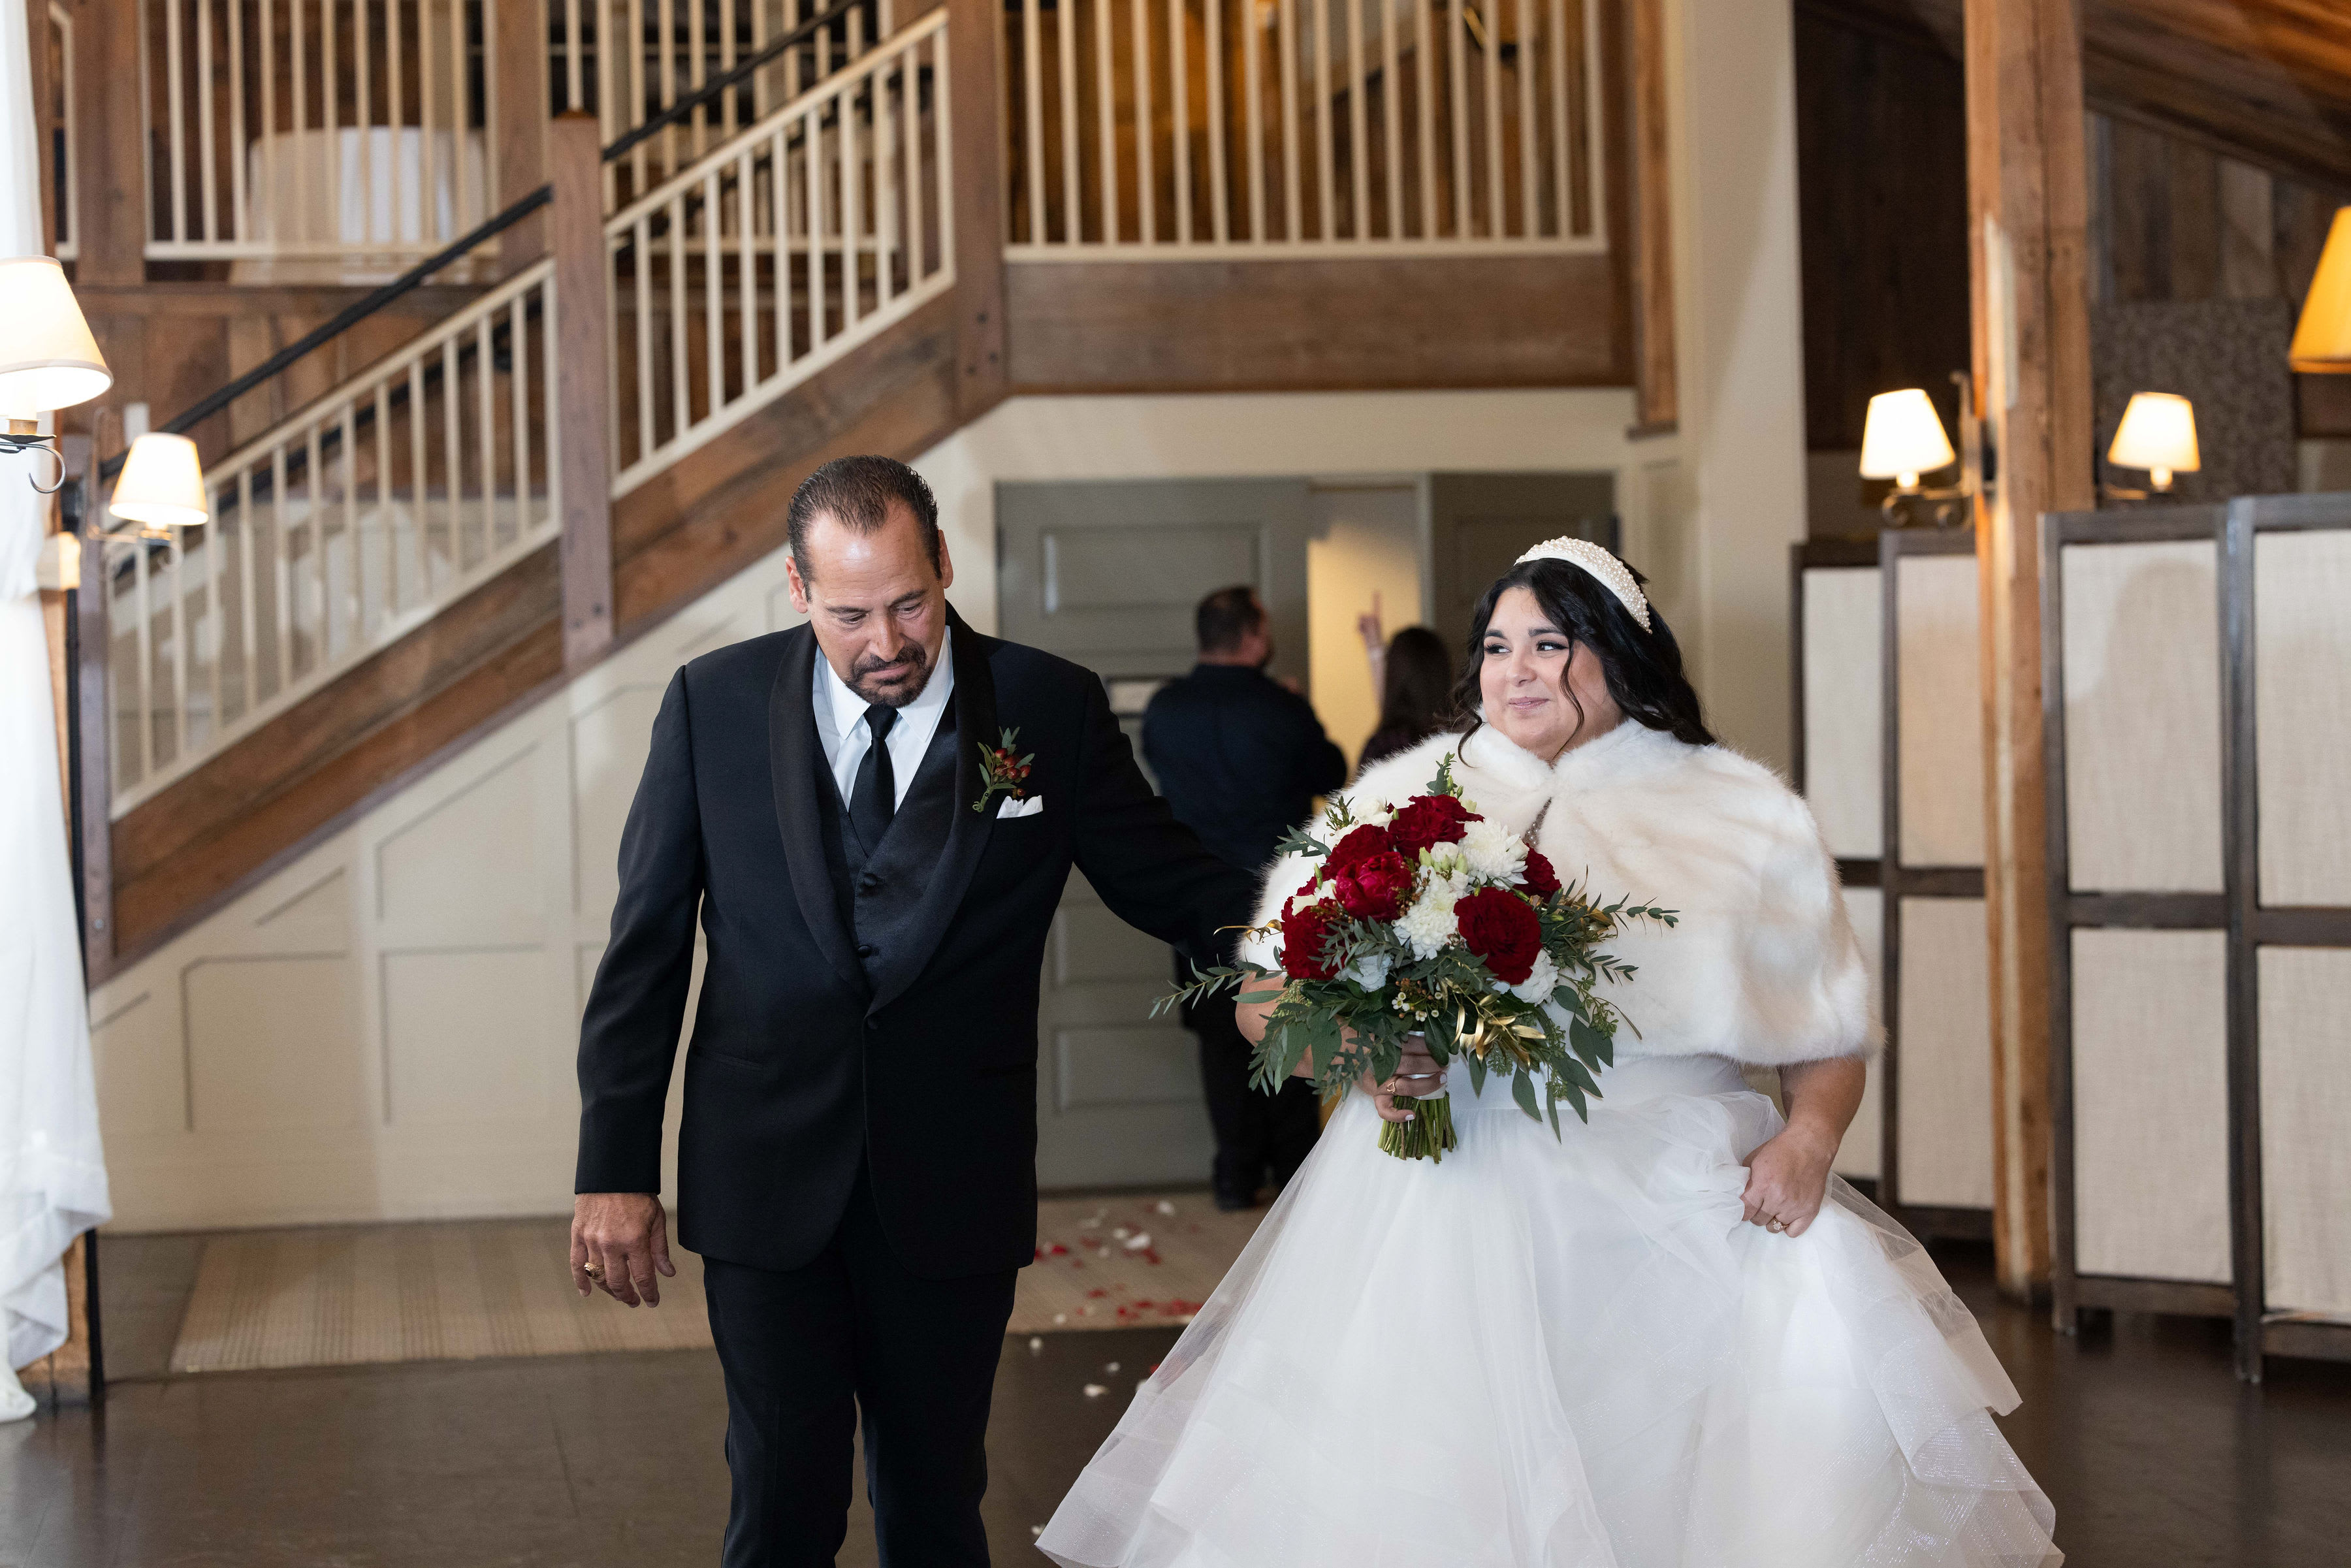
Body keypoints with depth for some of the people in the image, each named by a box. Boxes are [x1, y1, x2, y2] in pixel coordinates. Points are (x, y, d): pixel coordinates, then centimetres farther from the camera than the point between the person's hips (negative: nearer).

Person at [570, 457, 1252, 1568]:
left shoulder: (1051, 712, -3)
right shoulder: (713, 705, -2)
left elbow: (1173, 885, 4)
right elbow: (647, 944, 1)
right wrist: (615, 1165, -3)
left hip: (952, 1186, 0)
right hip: (767, 1180, 0)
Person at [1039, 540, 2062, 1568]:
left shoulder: (1739, 815, 12)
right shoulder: (1404, 801, 11)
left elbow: (1829, 1032, 13)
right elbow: (1268, 998, 11)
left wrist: (1808, 1139, -8)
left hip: (1681, 1208, 1)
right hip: (1454, 1208, -1)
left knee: (1826, 1392, -19)